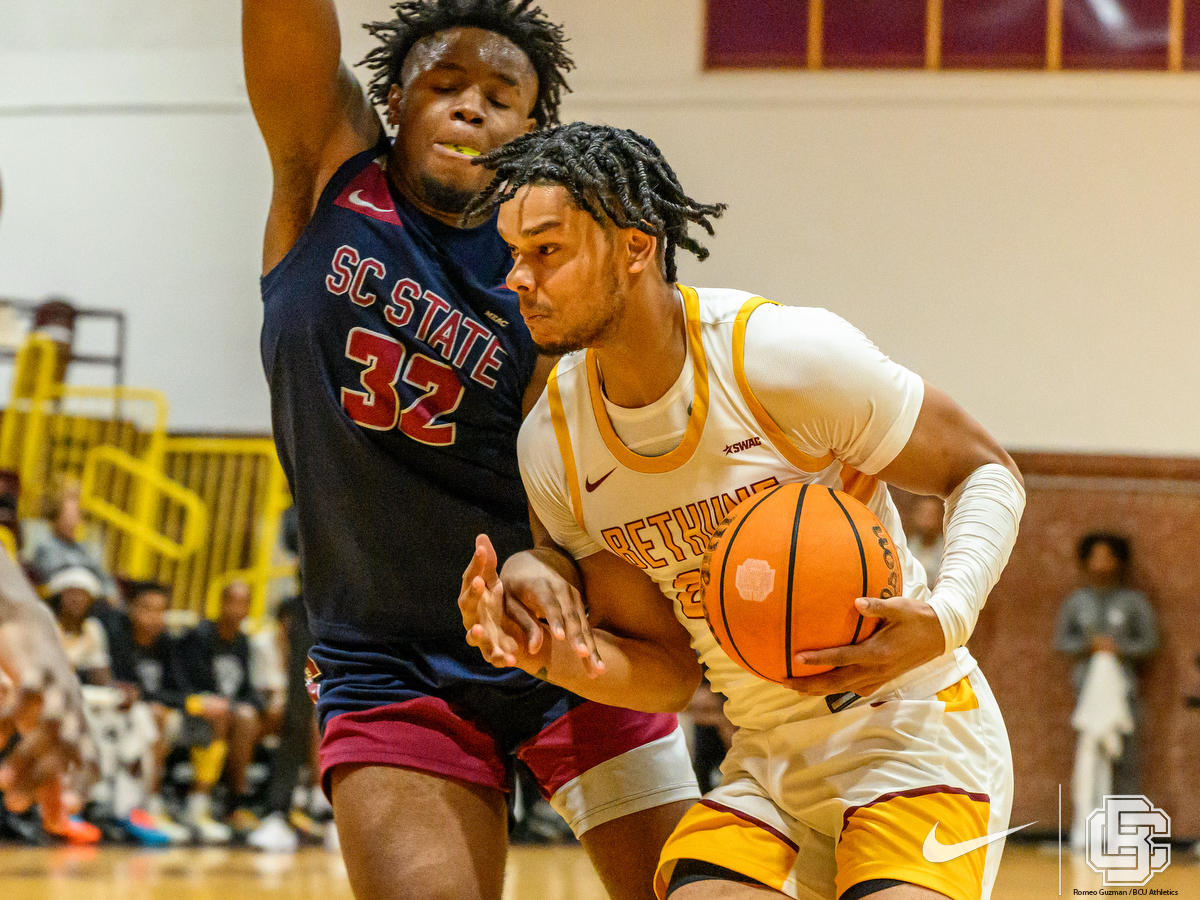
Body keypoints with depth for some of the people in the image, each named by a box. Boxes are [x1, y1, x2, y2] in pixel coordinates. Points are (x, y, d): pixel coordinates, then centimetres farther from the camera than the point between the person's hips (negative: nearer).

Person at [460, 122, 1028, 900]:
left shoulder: (787, 356, -18)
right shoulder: (553, 445, -2)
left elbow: (988, 474, -7)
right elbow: (668, 673, 4)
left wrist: (947, 617, -25)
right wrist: (558, 654, -17)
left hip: (910, 728, -5)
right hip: (767, 758, 5)